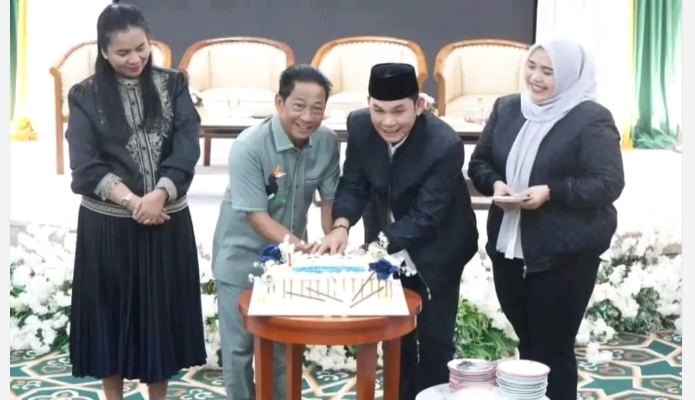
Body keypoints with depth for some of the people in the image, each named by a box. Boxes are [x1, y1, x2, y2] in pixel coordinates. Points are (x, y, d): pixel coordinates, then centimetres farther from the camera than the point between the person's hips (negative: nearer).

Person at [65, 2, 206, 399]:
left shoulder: (172, 84, 3)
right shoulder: (85, 95, -1)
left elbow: (187, 147, -6)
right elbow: (85, 165, -9)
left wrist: (159, 195, -20)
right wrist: (131, 201, -21)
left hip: (168, 221, 2)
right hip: (108, 225, -1)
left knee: (162, 311, 10)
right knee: (110, 312, 8)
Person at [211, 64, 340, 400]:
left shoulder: (327, 142, -13)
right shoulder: (249, 147, -26)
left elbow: (330, 198, -2)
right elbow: (257, 216, -27)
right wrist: (302, 247, -38)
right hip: (243, 258, -4)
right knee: (240, 345, 7)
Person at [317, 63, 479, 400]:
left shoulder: (445, 145, -32)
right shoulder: (359, 125, -18)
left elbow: (425, 216, -31)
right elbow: (354, 185, -9)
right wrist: (342, 226, -28)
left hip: (437, 248, -5)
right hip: (390, 244, 5)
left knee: (434, 338, 3)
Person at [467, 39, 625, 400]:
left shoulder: (592, 119, -11)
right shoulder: (506, 108, 7)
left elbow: (609, 184, -15)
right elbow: (479, 162, 12)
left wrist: (551, 192, -25)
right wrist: (495, 183, -10)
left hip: (566, 255, -5)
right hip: (509, 248, 6)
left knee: (553, 349, 4)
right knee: (527, 343, 18)